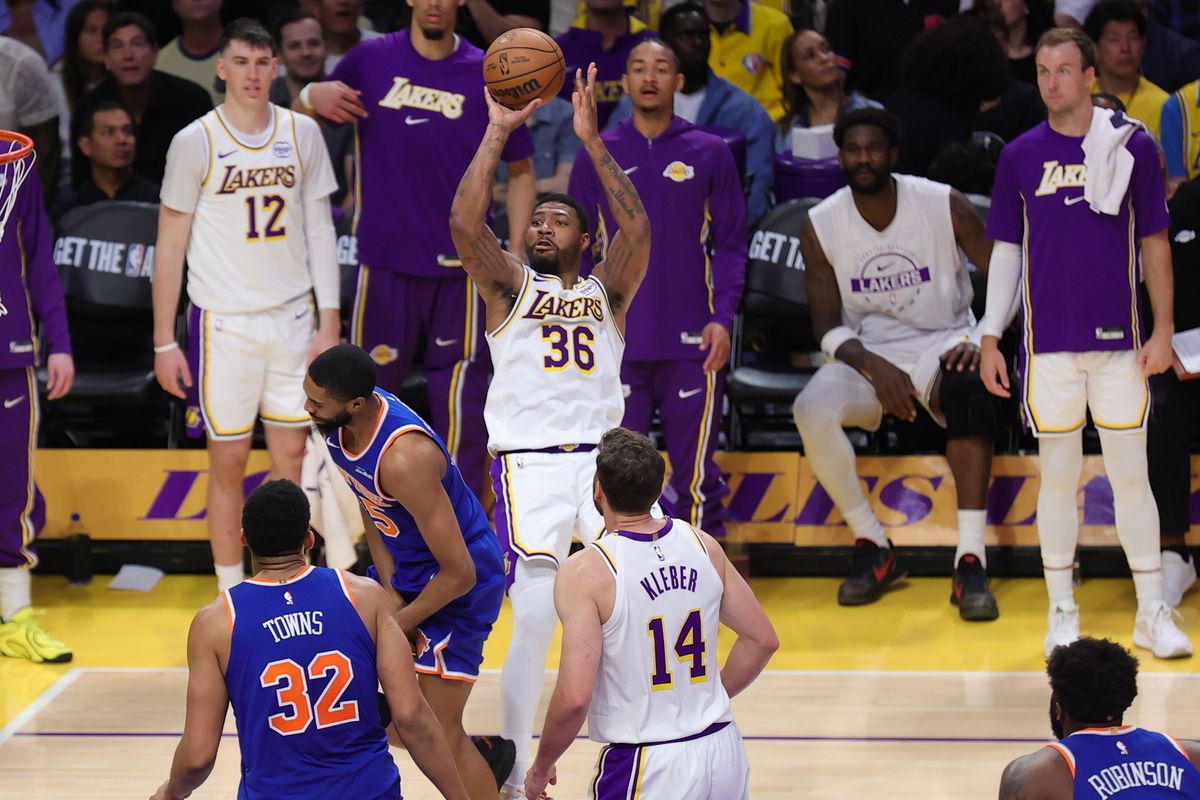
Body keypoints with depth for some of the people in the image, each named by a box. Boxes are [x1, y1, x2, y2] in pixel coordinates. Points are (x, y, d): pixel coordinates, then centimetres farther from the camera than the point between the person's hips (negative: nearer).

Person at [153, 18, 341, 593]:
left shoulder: (302, 134, 4)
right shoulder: (195, 142, -5)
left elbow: (319, 229, 9)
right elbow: (170, 245, -1)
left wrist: (329, 322, 2)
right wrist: (164, 342, -4)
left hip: (293, 316, 3)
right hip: (223, 320, -3)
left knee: (292, 455, 5)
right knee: (229, 460, 1)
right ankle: (231, 594, 10)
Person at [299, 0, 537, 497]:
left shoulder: (487, 75, 3)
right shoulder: (372, 61, 4)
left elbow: (520, 169, 10)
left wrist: (516, 254, 1)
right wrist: (313, 96, -11)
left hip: (459, 267, 0)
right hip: (384, 263, 1)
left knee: (461, 409, 1)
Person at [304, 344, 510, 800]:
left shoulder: (404, 458, -37)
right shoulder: (338, 424, -12)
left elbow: (460, 573, -31)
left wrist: (399, 624, -17)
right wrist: (389, 590, -5)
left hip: (457, 584, -9)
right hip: (403, 566, 9)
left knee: (441, 734, -10)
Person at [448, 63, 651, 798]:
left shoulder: (607, 292, 14)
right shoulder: (510, 285, 10)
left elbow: (638, 229, -4)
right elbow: (465, 223, -7)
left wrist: (592, 140, -8)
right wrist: (499, 132, -7)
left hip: (602, 457, 2)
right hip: (530, 465, -2)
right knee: (535, 619, -11)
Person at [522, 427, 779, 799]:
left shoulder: (586, 572, -13)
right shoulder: (702, 545, 3)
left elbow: (574, 697, -18)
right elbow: (762, 639, 11)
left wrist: (541, 768, -3)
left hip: (648, 767, -5)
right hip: (723, 751, 5)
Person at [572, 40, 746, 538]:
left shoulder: (711, 154, 6)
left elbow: (731, 244, 6)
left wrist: (723, 318, -7)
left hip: (693, 344, -1)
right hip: (619, 342, 1)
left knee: (696, 474, 1)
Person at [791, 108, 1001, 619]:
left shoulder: (945, 206, -7)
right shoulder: (820, 226, -3)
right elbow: (828, 328, -3)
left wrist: (982, 340, -23)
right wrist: (873, 367, -23)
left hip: (941, 343, -2)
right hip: (866, 353, 2)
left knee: (968, 389, -38)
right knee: (812, 410, -30)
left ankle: (970, 561, -38)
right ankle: (873, 550, -10)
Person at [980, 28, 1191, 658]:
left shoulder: (1133, 146, 0)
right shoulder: (1020, 156, 3)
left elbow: (1154, 244, 4)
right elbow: (1006, 252, 9)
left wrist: (1163, 331, 0)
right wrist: (990, 339, 4)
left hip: (1118, 343, -1)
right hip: (1048, 343, 1)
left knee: (1131, 476, 3)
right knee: (1057, 476, 5)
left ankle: (1153, 613, 10)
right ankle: (1062, 613, 14)